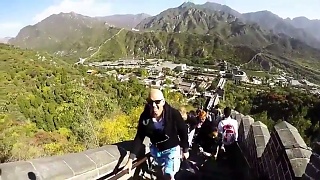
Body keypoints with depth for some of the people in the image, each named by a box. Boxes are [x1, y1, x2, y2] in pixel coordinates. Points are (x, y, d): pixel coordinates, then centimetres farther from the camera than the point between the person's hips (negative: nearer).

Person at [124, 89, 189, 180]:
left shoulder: (173, 113, -30)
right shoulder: (145, 116, -21)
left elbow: (183, 132, -15)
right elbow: (139, 137, -14)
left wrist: (185, 150, -4)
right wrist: (131, 159, -18)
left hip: (172, 149, -4)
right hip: (156, 149, 4)